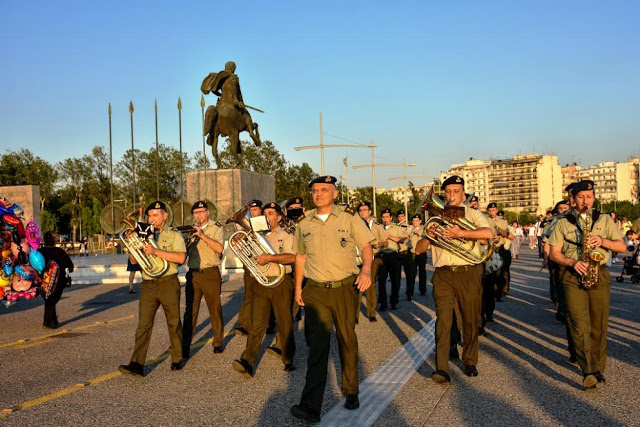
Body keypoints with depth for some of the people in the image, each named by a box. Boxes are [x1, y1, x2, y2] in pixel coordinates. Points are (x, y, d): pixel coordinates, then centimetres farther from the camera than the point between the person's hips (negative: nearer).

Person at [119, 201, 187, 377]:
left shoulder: (174, 235, 2)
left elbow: (181, 257, -14)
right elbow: (133, 261, 14)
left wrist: (156, 251, -20)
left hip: (168, 283, -3)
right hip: (148, 285, 3)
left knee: (174, 323, 7)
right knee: (143, 324, -6)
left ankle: (177, 359, 21)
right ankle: (137, 364, -10)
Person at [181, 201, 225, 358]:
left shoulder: (216, 227, 1)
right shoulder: (191, 229, 15)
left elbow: (220, 248, -14)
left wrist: (202, 235, -19)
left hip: (210, 273, -3)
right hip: (193, 274, 3)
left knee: (215, 308, 4)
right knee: (190, 310, 2)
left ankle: (218, 342, 16)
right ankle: (185, 345, 6)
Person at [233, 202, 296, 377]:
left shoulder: (286, 236, 3)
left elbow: (292, 257, -15)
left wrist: (270, 257, -23)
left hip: (280, 283, -3)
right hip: (260, 284, 3)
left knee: (285, 323, 5)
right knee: (257, 323, -5)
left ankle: (288, 359, 20)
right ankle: (247, 361, -12)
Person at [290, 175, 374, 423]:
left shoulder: (349, 218, -1)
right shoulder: (304, 224, 7)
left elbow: (366, 246, -2)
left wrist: (366, 269, -20)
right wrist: (298, 288, 15)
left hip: (345, 288, -1)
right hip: (315, 291, 1)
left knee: (347, 340, 10)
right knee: (317, 345, -4)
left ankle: (351, 391, 27)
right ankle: (311, 406, -8)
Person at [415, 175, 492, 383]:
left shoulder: (472, 214, 8)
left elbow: (488, 233, -15)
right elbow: (418, 250, 12)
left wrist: (460, 233, -25)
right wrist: (427, 236, -9)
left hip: (468, 273, -1)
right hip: (443, 274, 1)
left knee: (470, 320, 8)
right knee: (443, 320, -10)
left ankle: (470, 362, 27)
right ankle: (442, 369, -13)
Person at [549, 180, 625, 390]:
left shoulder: (605, 220, 13)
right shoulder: (563, 223, 9)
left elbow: (622, 247, 8)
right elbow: (554, 253, 5)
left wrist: (602, 241, -11)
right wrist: (572, 262, -12)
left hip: (599, 275, 2)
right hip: (573, 277, -2)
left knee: (599, 326, 5)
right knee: (580, 324, -14)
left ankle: (598, 368, 19)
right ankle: (590, 372, -19)